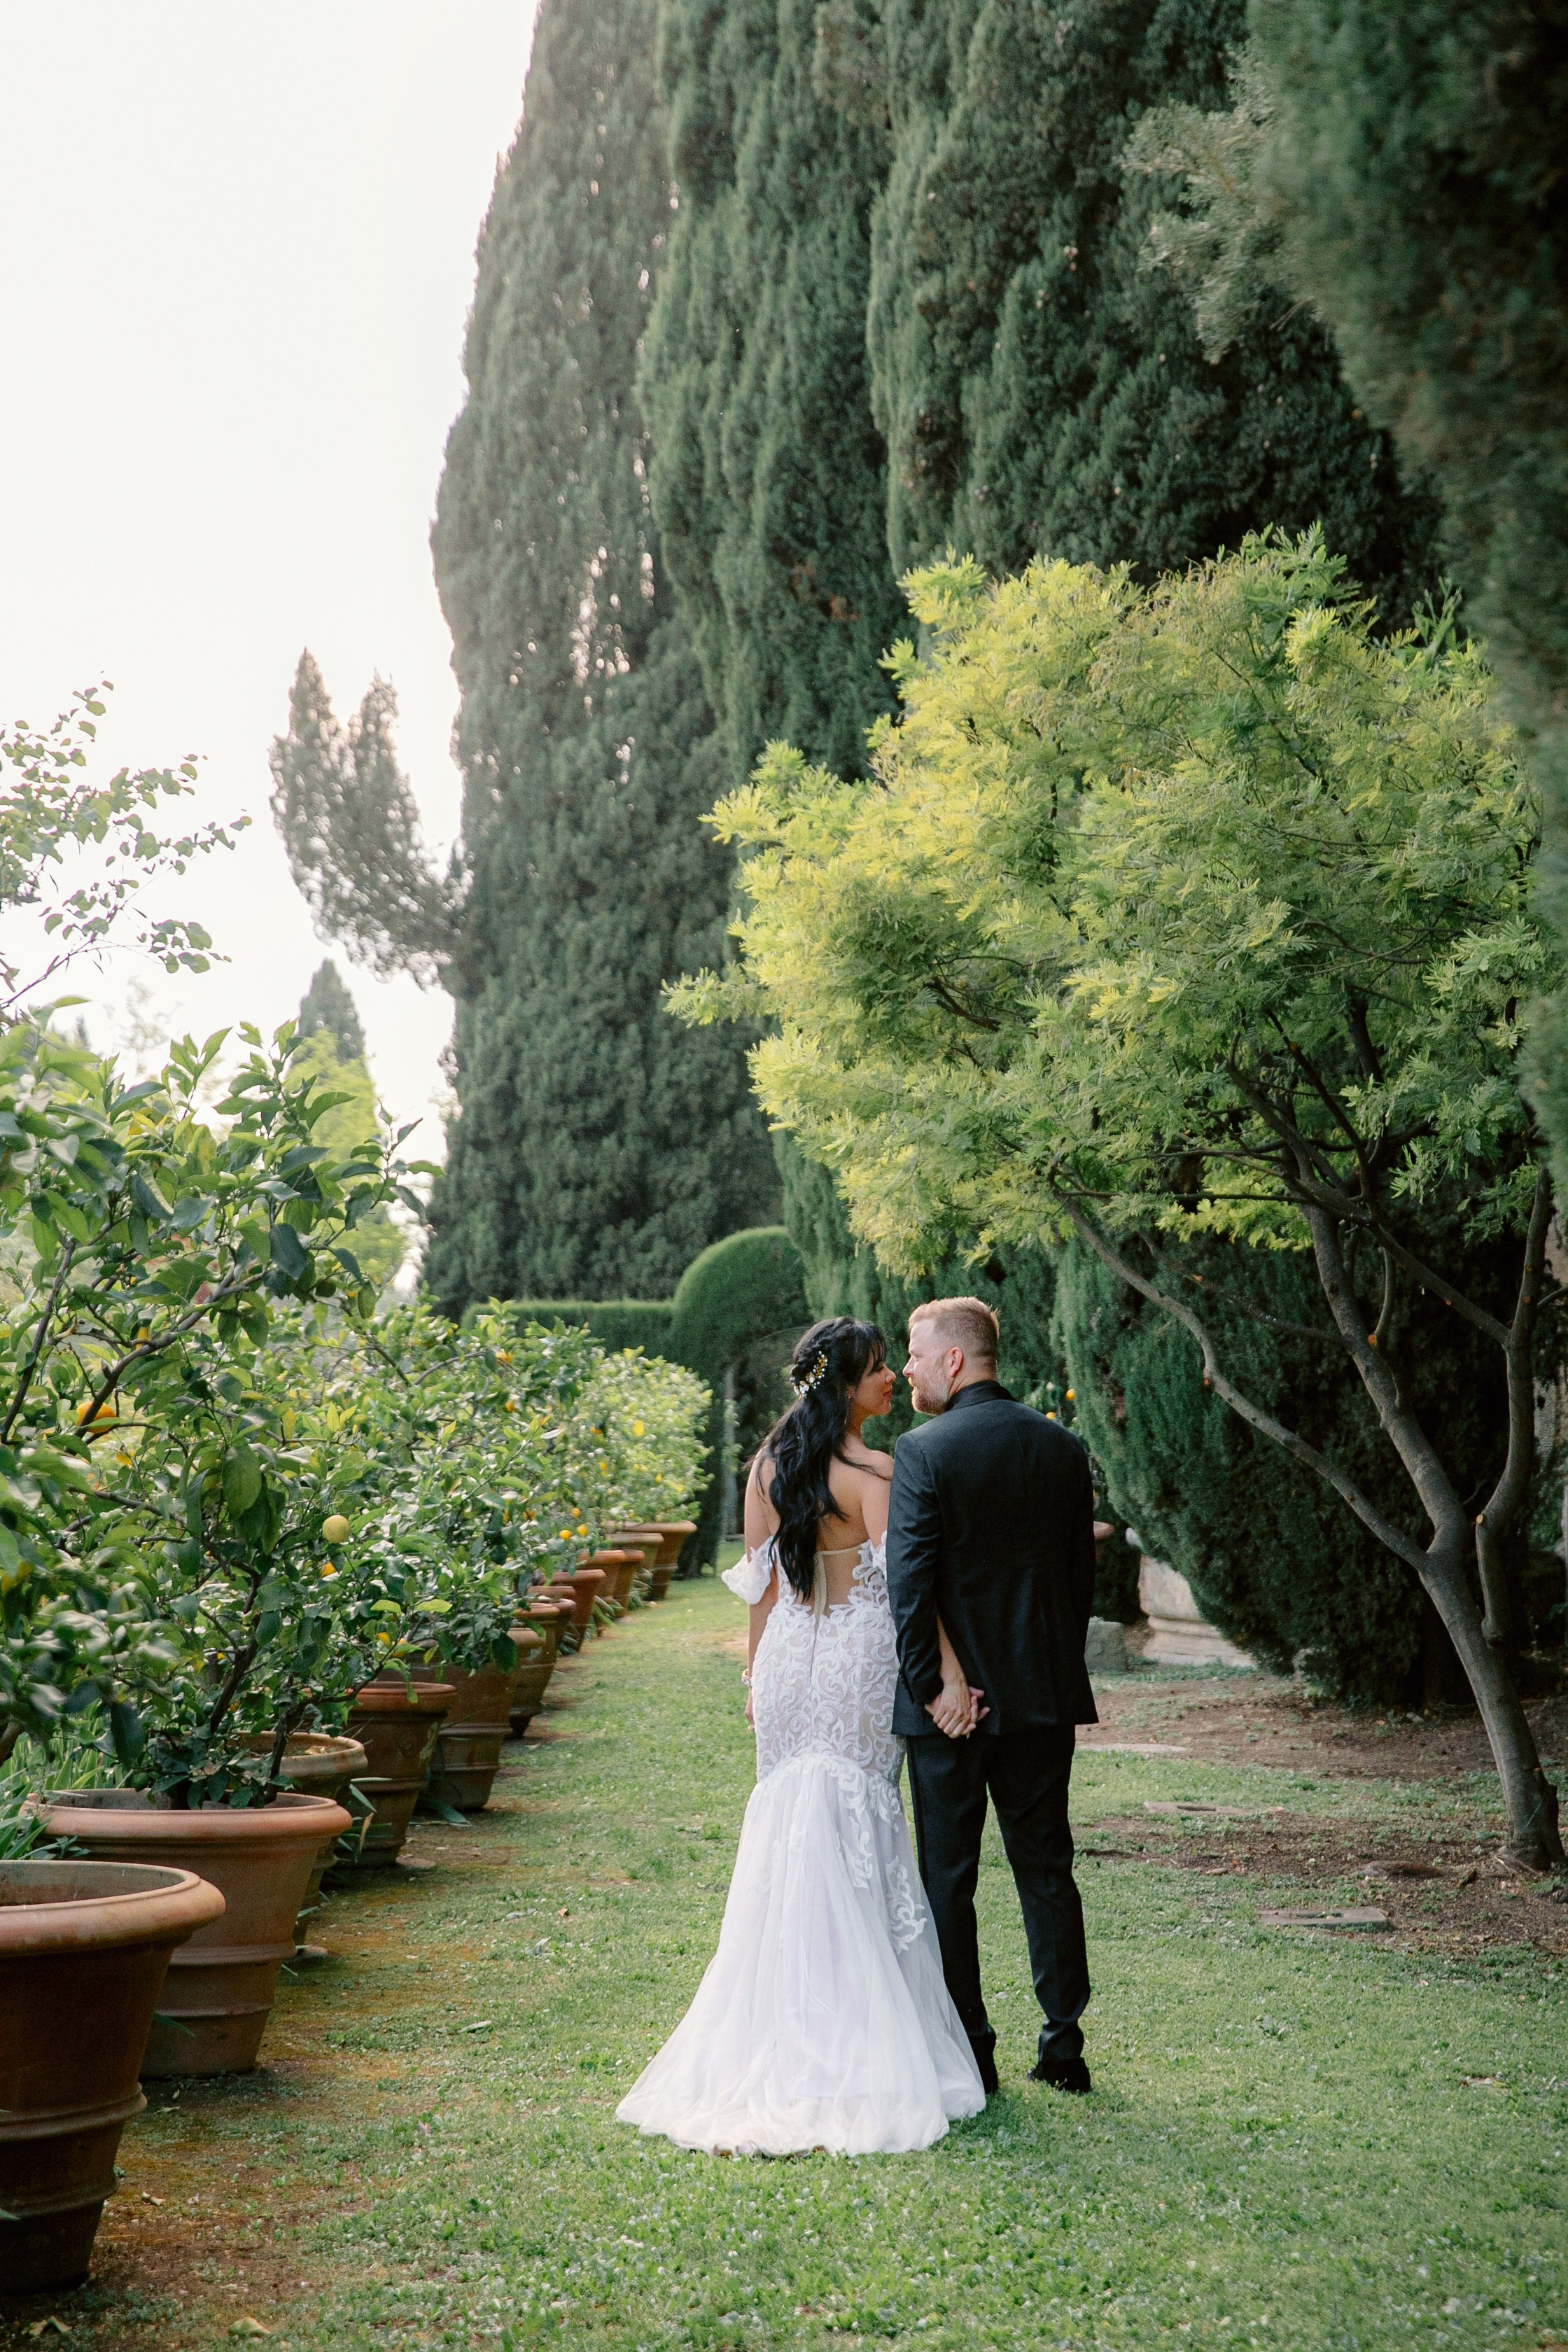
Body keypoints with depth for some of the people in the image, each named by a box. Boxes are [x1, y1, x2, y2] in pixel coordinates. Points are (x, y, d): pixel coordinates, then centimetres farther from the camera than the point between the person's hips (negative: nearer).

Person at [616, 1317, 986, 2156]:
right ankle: (856, 2033, 9)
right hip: (860, 1655, -5)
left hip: (789, 1654, 5)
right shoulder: (873, 1474, -14)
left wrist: (758, 1671, 14)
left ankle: (789, 2023, 14)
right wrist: (952, 1673, -20)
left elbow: (759, 1580, 8)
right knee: (858, 1839, 4)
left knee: (791, 1828, 11)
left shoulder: (768, 1464, 4)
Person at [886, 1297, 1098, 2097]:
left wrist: (929, 1687, -10)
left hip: (950, 1697, -5)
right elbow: (1083, 1574, 8)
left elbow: (908, 1583, -17)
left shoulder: (924, 1451, -13)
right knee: (1046, 1867, 13)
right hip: (1043, 1697, 5)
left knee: (948, 1877, 6)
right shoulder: (1062, 1445, 4)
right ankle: (1064, 2040, 16)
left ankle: (968, 2053, 11)